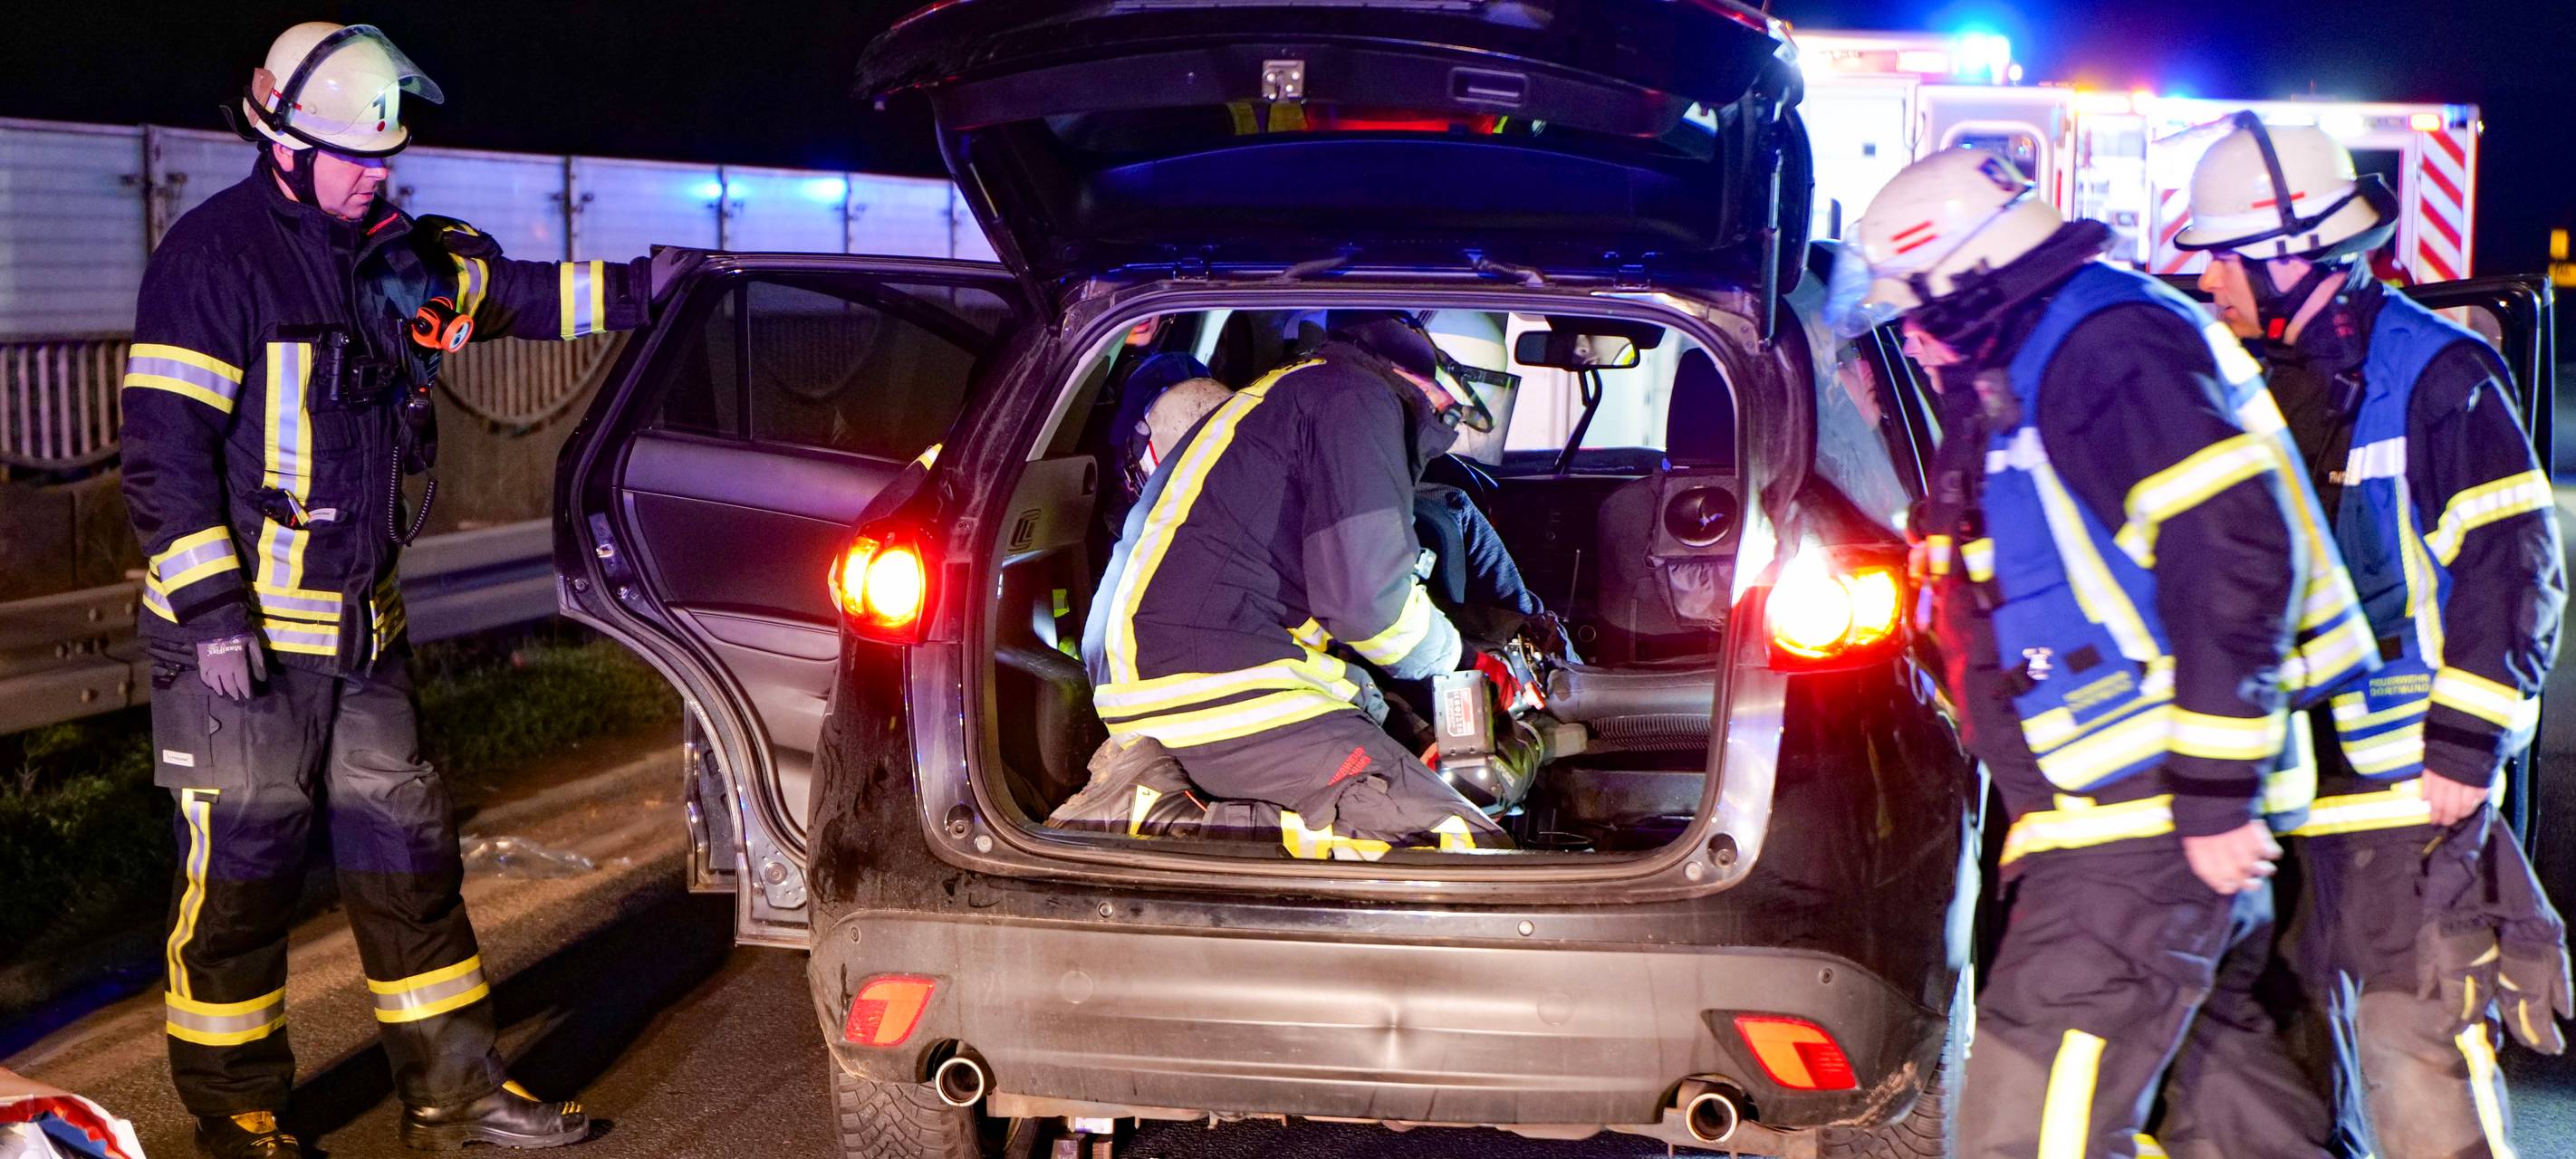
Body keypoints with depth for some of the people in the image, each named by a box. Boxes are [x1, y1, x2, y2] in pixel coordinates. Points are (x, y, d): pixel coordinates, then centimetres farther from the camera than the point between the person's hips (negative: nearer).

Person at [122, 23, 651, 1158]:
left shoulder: (389, 252, 9)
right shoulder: (214, 255, -13)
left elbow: (511, 294, 18)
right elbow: (164, 446, -16)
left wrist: (638, 287, 3)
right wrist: (211, 610, -19)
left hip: (360, 628, 8)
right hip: (239, 633, -8)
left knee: (405, 849, 12)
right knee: (240, 869, 2)